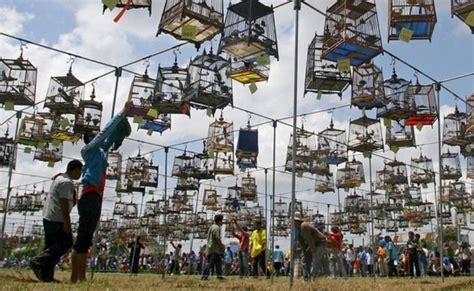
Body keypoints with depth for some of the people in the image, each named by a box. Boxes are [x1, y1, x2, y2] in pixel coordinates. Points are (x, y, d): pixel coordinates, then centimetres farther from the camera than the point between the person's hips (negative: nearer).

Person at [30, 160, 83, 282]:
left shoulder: (60, 178, 19)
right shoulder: (67, 182, -14)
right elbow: (64, 202, -20)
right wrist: (67, 221, -21)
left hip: (48, 217, 11)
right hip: (57, 219, -10)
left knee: (51, 245, 10)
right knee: (65, 243, -6)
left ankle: (46, 275, 9)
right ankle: (38, 261, -13)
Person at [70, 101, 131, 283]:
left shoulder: (100, 151, 22)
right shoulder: (90, 148, 0)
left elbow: (111, 136, 31)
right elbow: (107, 130, -4)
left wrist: (123, 118, 26)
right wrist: (123, 112, 0)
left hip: (96, 197, 9)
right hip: (90, 196, -9)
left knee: (86, 238, 7)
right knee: (82, 237, -12)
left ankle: (81, 277, 9)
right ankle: (74, 279, -13)